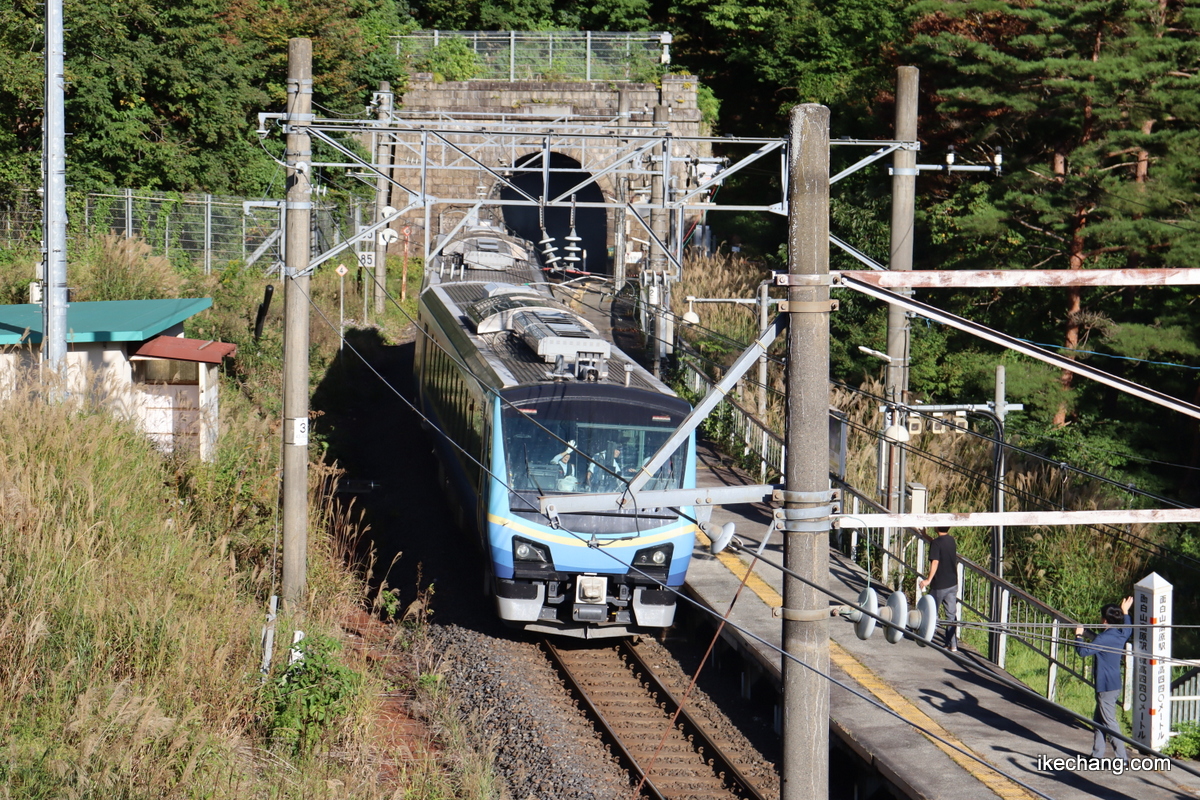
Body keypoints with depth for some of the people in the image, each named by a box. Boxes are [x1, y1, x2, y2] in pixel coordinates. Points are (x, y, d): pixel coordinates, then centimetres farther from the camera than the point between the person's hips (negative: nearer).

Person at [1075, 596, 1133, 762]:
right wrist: (1125, 612, 41)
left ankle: (1122, 757, -7)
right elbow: (1129, 629, 30)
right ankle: (1097, 753, 22)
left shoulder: (1103, 638, -20)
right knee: (1099, 719, 18)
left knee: (1109, 722, -5)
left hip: (1106, 687, -9)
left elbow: (1084, 651, -22)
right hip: (1115, 684, 9)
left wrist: (1079, 636, -7)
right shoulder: (1122, 635, 5)